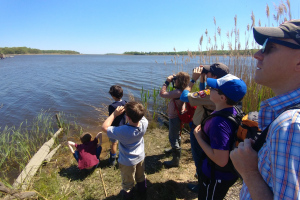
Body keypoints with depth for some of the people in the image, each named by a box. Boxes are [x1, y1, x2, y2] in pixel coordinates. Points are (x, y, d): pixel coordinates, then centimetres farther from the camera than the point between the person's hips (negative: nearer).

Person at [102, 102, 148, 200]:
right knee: (141, 176, 34)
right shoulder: (144, 123, -28)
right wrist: (129, 109, -17)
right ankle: (142, 189, 60)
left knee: (128, 181, 27)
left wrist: (114, 114, -25)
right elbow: (141, 116, -4)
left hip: (128, 162, -4)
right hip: (140, 157, 5)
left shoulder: (123, 131, -41)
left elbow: (104, 127, -29)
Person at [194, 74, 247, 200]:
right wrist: (203, 132, -2)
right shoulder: (232, 111, -6)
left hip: (216, 178, -8)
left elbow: (221, 160, -33)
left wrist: (199, 137, -25)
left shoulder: (219, 123, -35)